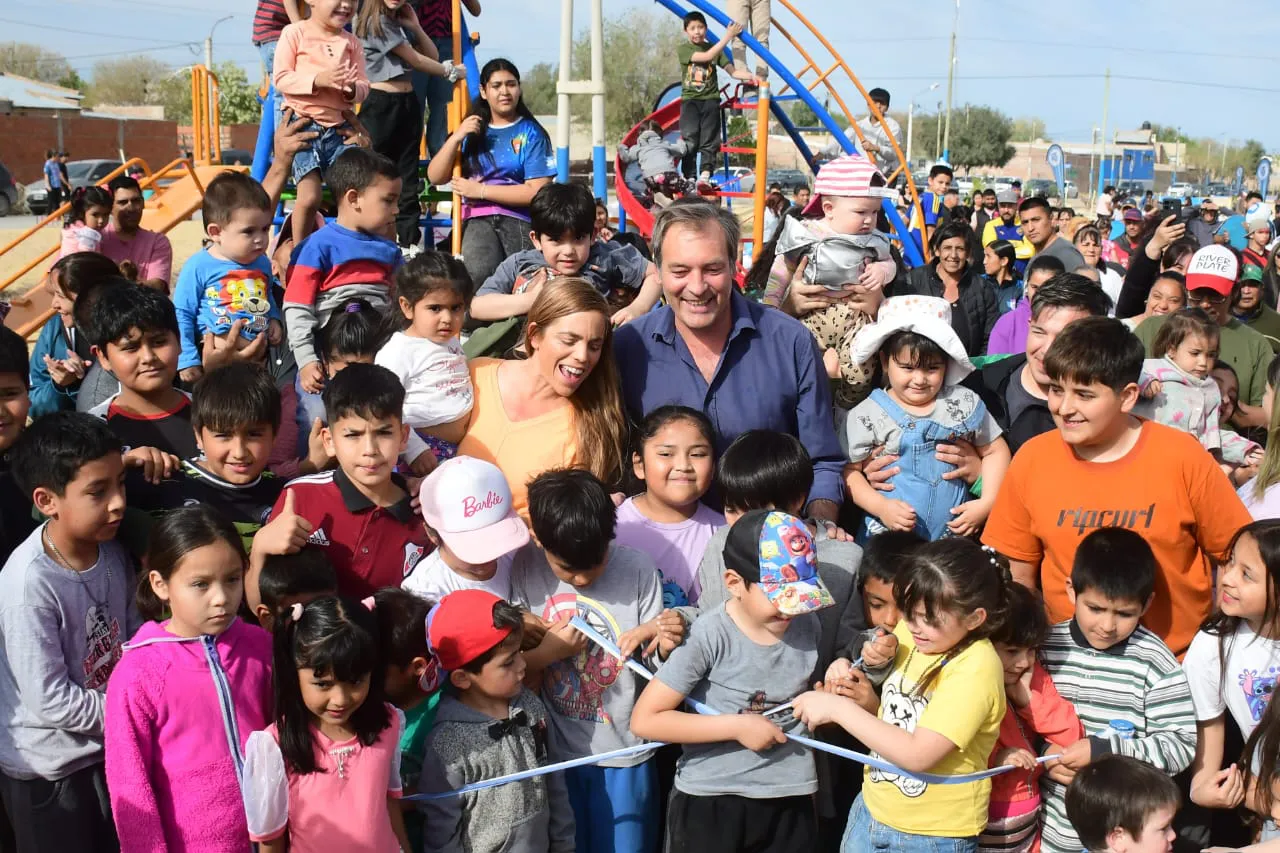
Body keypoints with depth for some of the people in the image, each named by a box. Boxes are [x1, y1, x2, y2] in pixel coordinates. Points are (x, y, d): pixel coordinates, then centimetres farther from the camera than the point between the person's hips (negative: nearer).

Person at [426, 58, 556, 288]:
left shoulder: (531, 133, 5)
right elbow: (435, 177, 12)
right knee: (479, 273, -29)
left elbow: (537, 191, -5)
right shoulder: (471, 130, 18)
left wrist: (481, 190, -5)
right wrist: (456, 137, -2)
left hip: (520, 219, -1)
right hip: (477, 219, 1)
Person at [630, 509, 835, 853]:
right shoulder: (710, 636, -18)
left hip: (790, 802, 5)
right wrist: (737, 726, -20)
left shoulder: (808, 626, -1)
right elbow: (644, 719, -20)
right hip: (709, 803, -4)